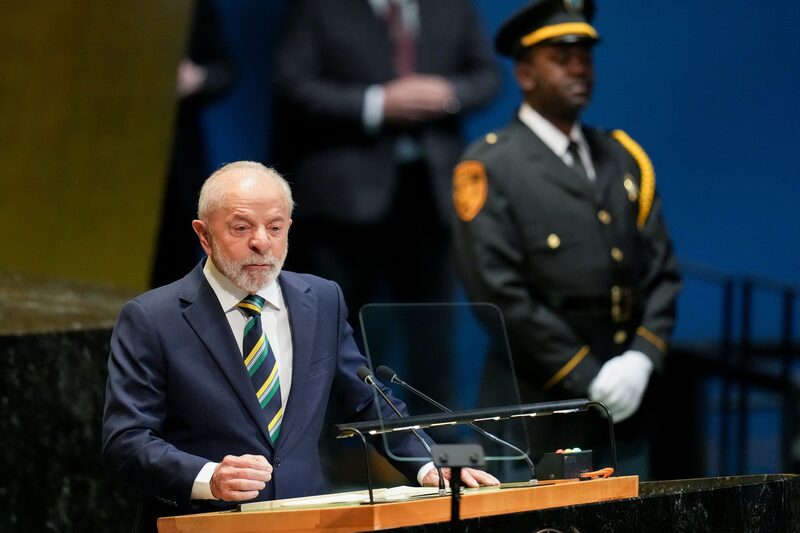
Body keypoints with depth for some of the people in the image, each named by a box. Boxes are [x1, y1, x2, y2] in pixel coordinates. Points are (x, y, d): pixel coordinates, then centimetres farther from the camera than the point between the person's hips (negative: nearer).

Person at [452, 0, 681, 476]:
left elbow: (663, 272, 12)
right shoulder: (489, 169, -5)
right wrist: (587, 378, -14)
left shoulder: (624, 159, 14)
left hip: (625, 415, 6)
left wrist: (642, 357, -6)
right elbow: (502, 295, -12)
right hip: (540, 415, -5)